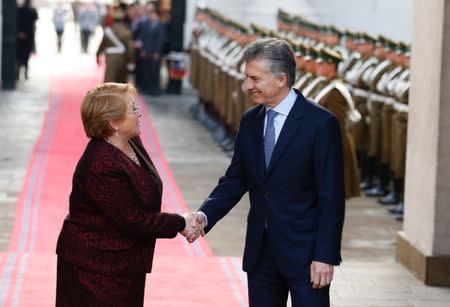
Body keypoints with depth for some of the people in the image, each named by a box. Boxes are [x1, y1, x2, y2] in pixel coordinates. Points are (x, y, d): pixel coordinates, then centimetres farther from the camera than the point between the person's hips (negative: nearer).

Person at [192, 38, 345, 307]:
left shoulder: (321, 123, -12)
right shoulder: (249, 121, 7)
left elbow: (331, 196, -12)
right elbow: (235, 180, 10)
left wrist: (325, 256, -15)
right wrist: (205, 215, -8)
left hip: (304, 252, -6)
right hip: (260, 251, 6)